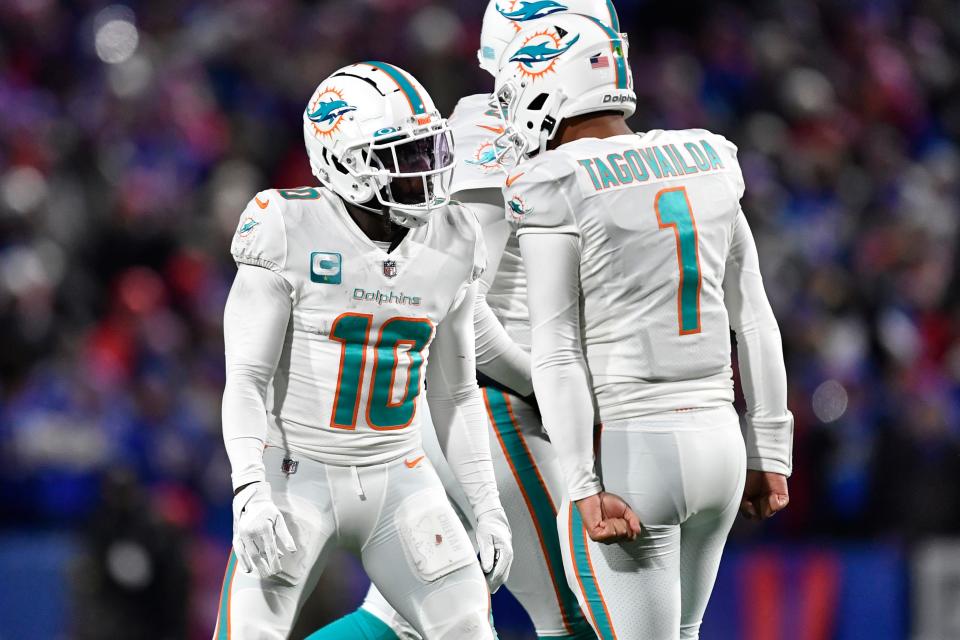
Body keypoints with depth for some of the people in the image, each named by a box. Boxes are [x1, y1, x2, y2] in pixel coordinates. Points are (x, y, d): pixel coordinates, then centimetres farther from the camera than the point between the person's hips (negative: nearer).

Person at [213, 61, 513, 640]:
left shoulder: (450, 246, 2)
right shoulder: (291, 234, -14)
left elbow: (455, 393, 12)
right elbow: (246, 381, -14)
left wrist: (489, 508, 7)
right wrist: (251, 492, -27)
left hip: (397, 478, 4)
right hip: (299, 475, -4)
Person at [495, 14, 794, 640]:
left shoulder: (556, 193, -10)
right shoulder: (704, 169, 9)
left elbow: (558, 355, -14)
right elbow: (754, 319, 12)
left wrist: (586, 488, -15)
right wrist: (769, 453, 17)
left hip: (628, 453, -7)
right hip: (717, 442, 7)